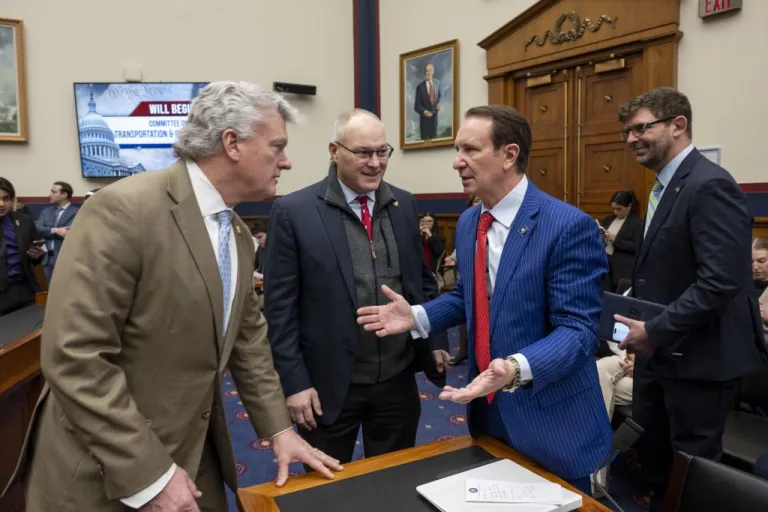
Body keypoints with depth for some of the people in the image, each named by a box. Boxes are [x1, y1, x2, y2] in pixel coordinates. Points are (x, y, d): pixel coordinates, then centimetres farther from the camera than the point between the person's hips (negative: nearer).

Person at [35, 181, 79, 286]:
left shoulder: (76, 212, -5)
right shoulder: (46, 211, 15)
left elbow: (69, 231, -18)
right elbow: (38, 227, 0)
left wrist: (49, 232, -8)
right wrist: (55, 230, -15)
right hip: (48, 259, 6)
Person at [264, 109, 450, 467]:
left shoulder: (403, 205, 3)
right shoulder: (293, 211, -11)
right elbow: (280, 305, -10)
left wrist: (436, 340, 7)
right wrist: (294, 382, -11)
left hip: (398, 379, 4)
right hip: (329, 384, -3)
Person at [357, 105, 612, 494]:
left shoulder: (569, 227, -20)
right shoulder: (467, 223, 3)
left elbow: (577, 330, -22)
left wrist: (517, 369, -38)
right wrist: (417, 316, -2)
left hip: (550, 421, -6)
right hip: (488, 410, 7)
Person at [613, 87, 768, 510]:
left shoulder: (710, 185, -20)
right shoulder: (665, 186, 12)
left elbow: (721, 280, -27)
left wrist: (655, 332, -23)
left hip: (697, 356, -9)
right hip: (659, 350, 9)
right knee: (652, 453, 20)